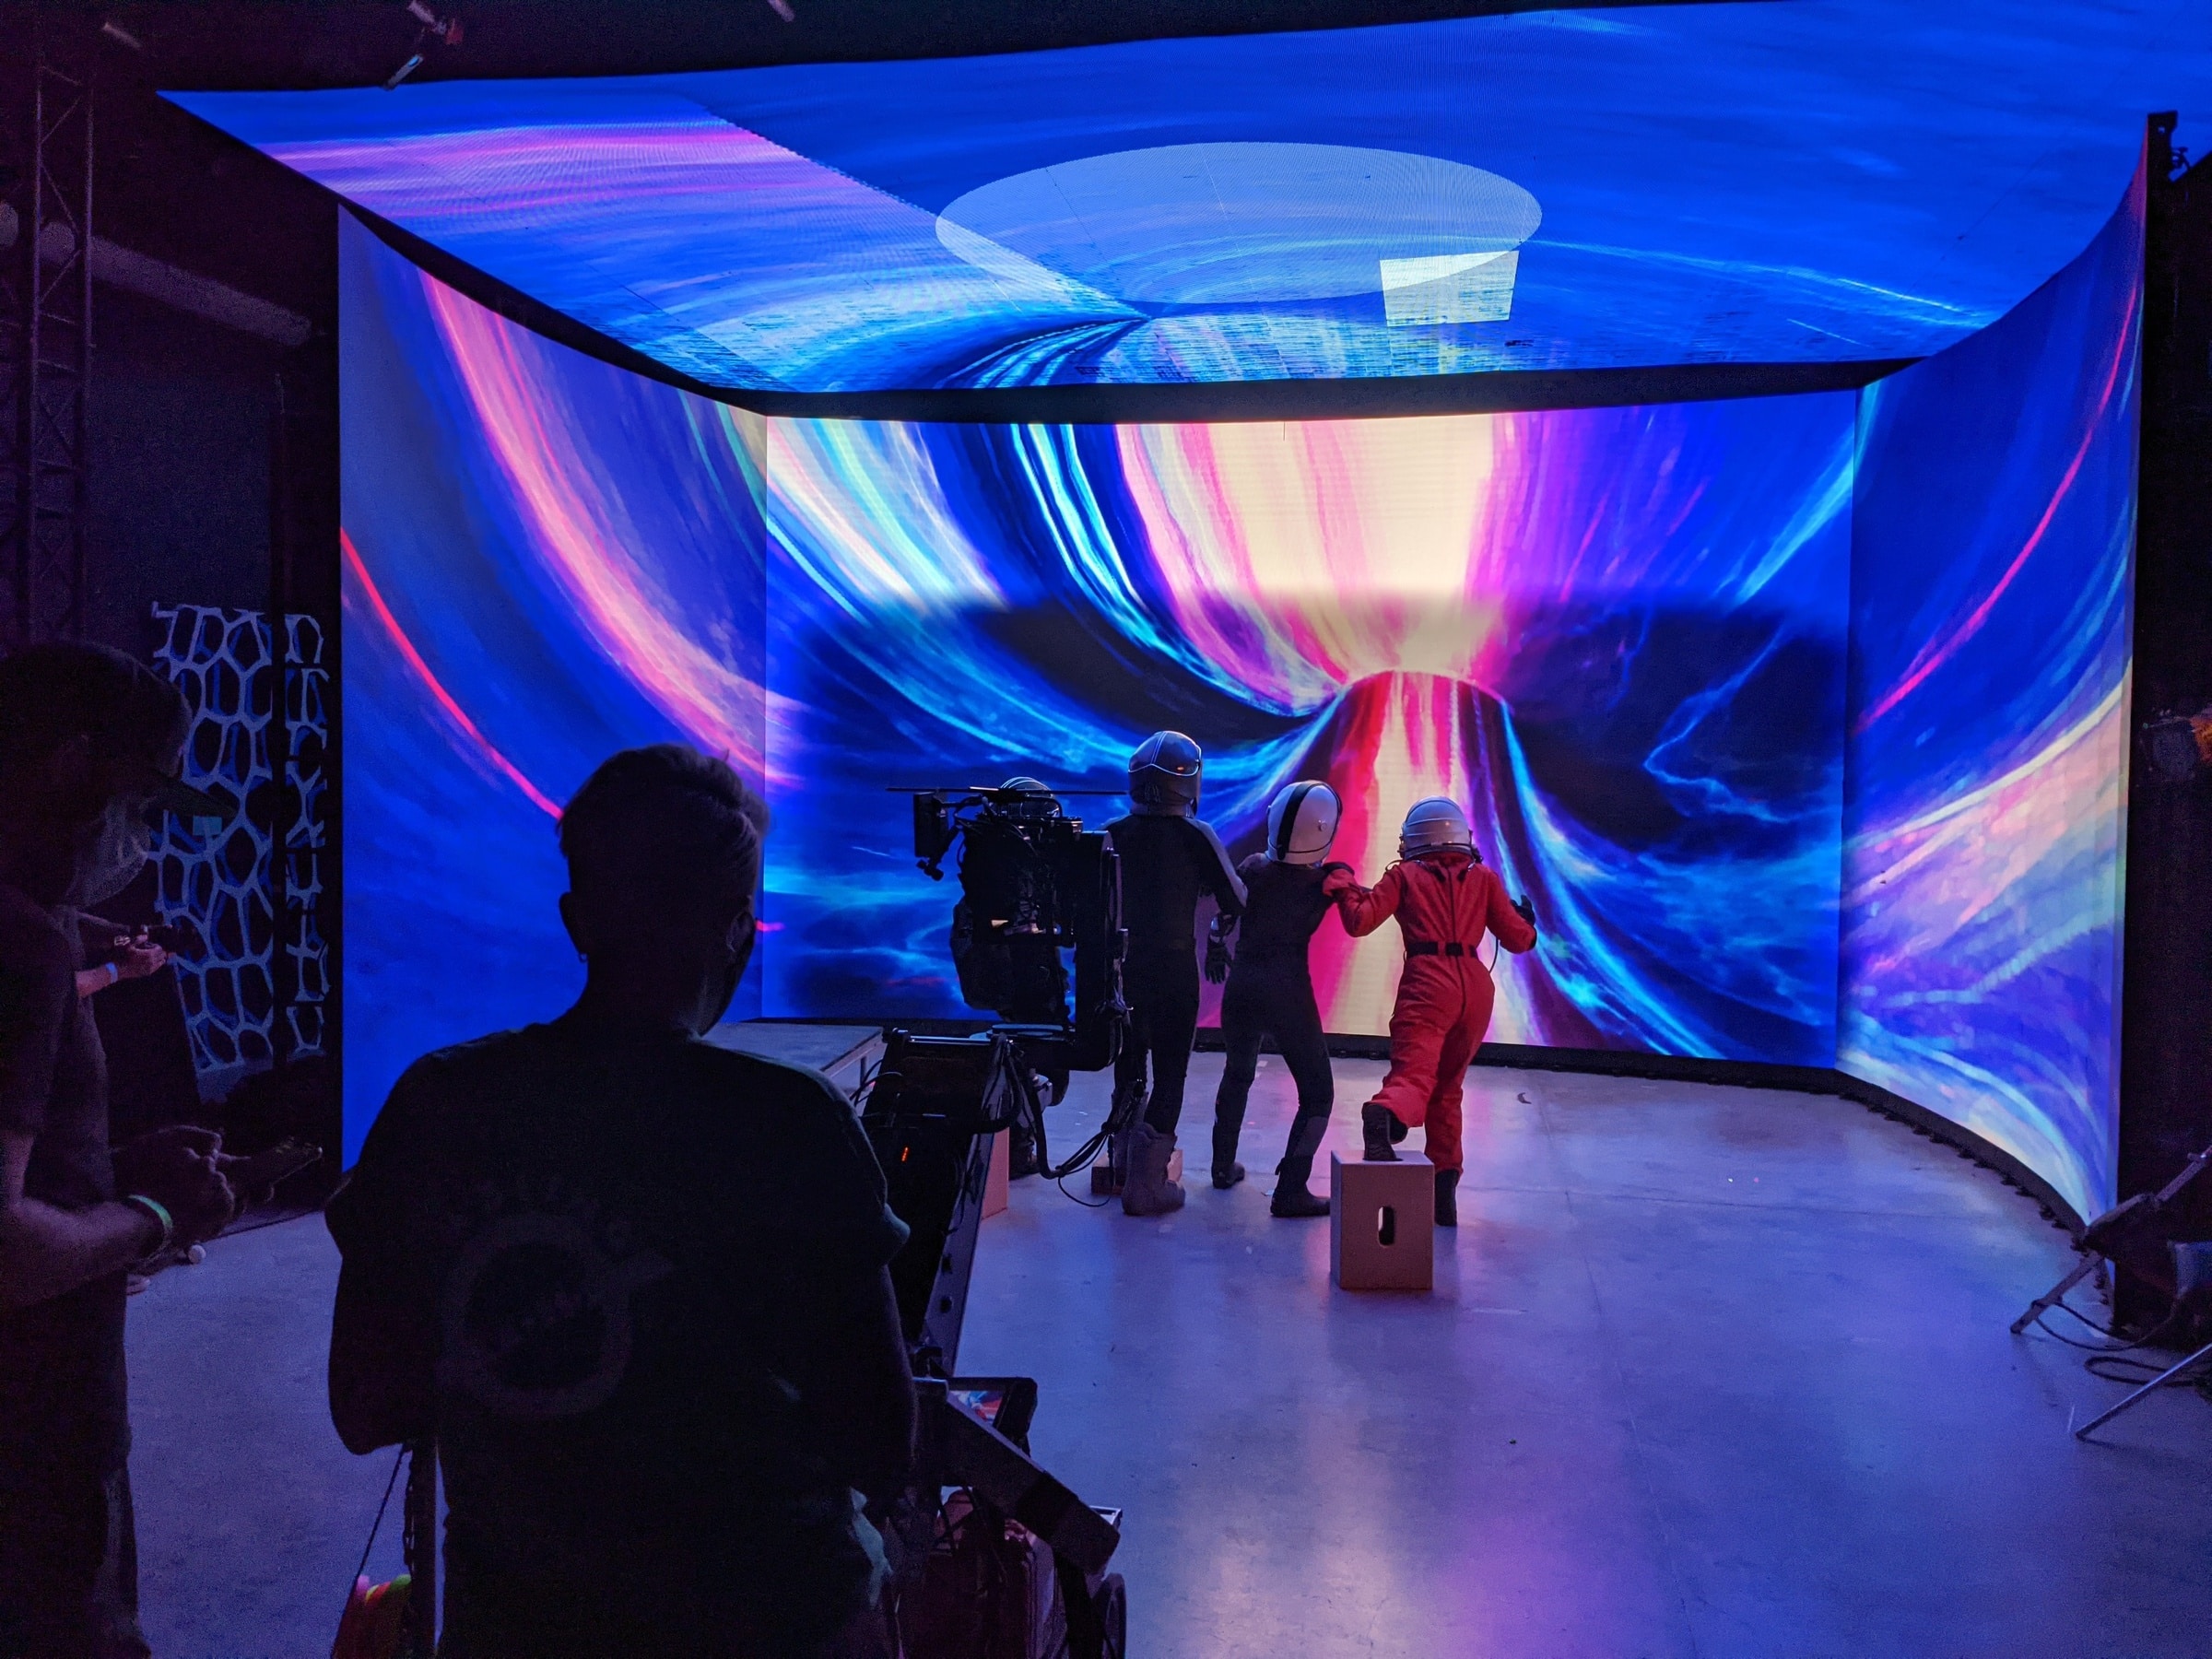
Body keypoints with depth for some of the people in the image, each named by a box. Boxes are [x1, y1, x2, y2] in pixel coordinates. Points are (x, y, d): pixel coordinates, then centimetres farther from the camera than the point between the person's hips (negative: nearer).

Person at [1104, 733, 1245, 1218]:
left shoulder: (1111, 835, -1)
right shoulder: (1196, 836, -10)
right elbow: (1235, 903, -6)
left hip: (1122, 967, 3)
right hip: (1174, 968, -3)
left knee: (1127, 1068, 17)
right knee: (1169, 1075, 3)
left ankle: (1127, 1165, 28)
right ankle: (1146, 1186, 0)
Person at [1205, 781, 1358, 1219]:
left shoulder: (1252, 869, 0)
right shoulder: (1327, 881, -8)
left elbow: (1222, 920, 10)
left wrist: (1215, 952, 25)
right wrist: (1345, 886, 4)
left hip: (1240, 990, 4)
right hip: (1289, 994, -4)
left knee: (1237, 1075, 28)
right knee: (1317, 1094, 5)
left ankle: (1224, 1165, 36)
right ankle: (1291, 1190, -4)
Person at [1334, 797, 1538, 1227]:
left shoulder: (1404, 875, 11)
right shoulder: (1484, 878, 17)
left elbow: (1360, 922, 3)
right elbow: (1519, 938, 16)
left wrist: (1348, 892, 22)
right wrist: (1527, 918, 38)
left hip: (1426, 984, -3)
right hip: (1476, 986, 3)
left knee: (1412, 1075, -18)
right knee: (1446, 1089, 19)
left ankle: (1383, 1115, -55)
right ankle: (1444, 1194, 20)